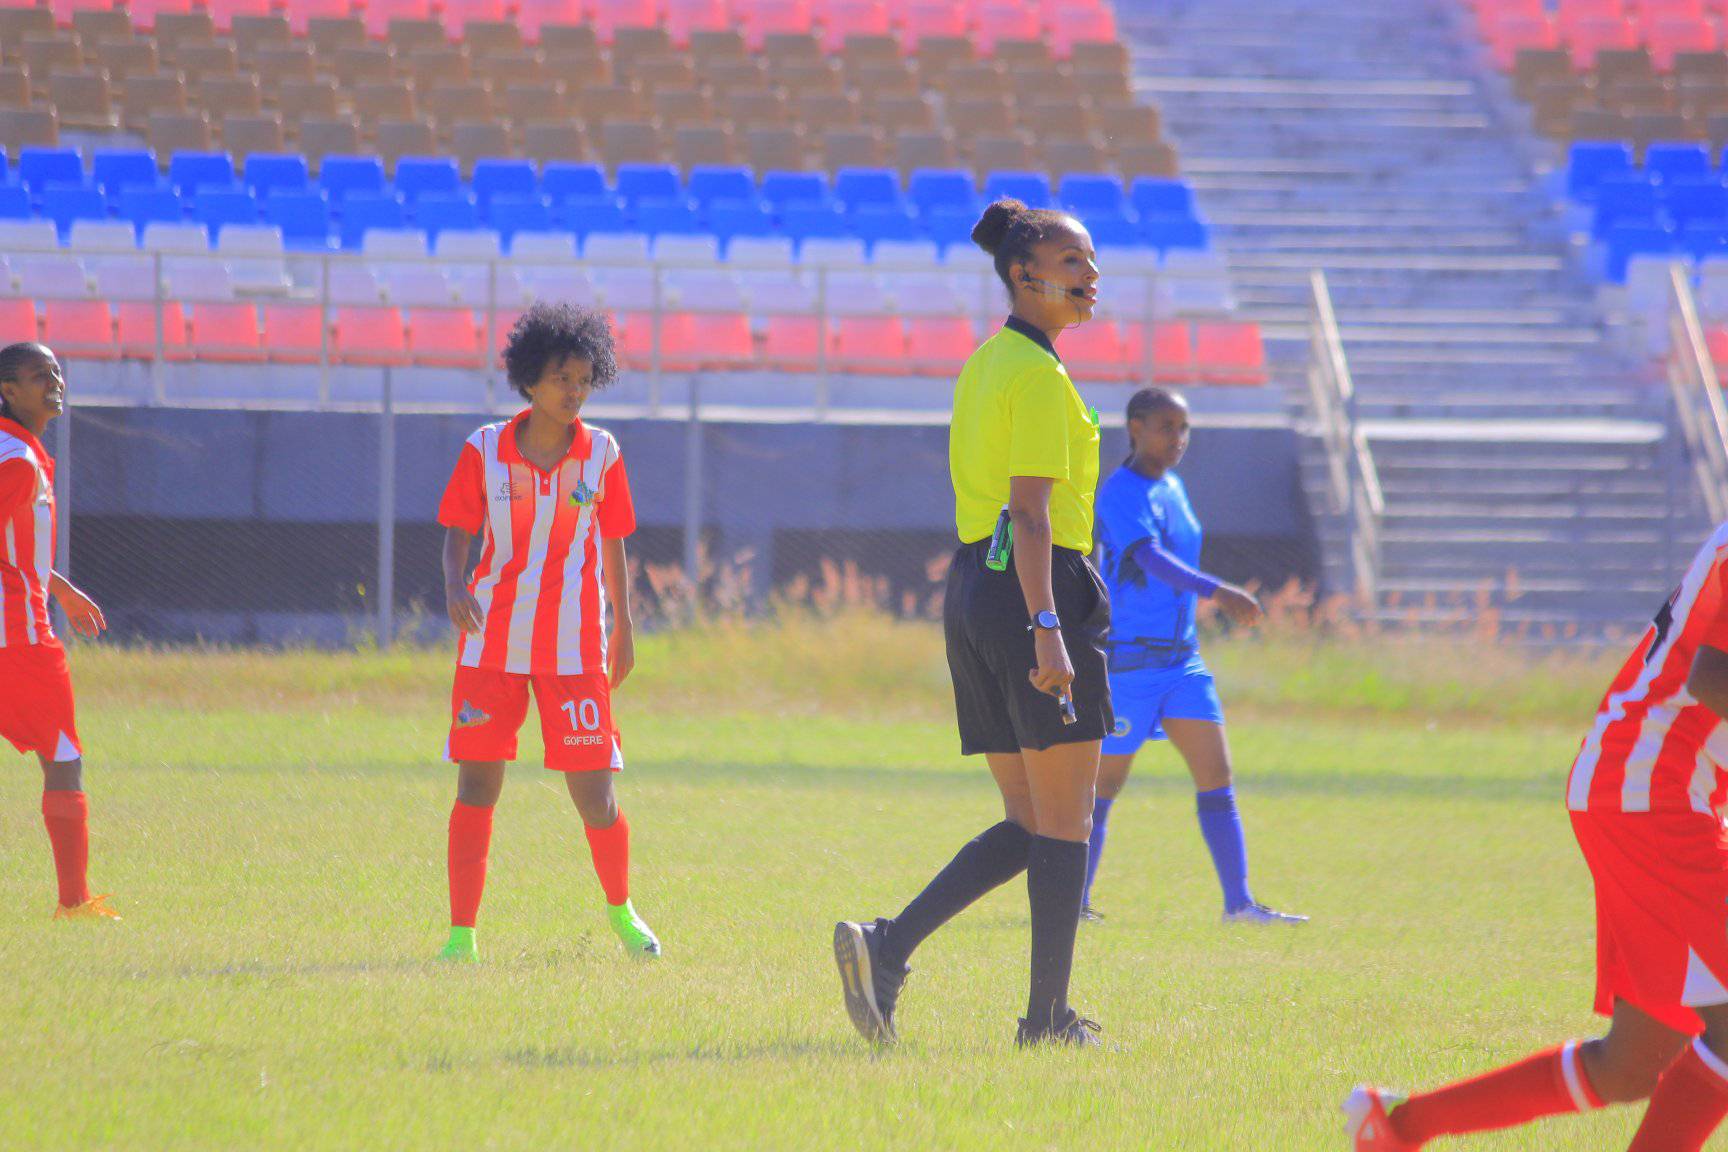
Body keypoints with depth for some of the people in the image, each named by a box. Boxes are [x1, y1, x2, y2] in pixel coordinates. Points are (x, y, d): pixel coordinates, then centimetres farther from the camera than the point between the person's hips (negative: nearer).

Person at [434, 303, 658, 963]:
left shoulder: (600, 454, 3)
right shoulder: (485, 451, 0)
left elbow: (612, 545, 11)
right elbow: (458, 532, 2)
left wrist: (623, 631, 13)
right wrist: (454, 588, -18)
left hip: (574, 645, 0)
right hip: (492, 638, 0)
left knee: (593, 794, -2)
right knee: (476, 783, -3)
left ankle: (621, 910, 23)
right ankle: (461, 933, 3)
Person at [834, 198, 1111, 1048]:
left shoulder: (986, 365, 17)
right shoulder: (1039, 376, -12)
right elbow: (1029, 512, -20)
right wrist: (1046, 627, -27)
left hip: (971, 588, 9)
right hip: (1031, 590, -9)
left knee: (1030, 824, 10)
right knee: (1064, 824, 0)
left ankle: (885, 946, -5)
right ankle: (1048, 1016, 4)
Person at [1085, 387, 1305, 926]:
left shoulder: (1172, 488, 12)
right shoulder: (1121, 493, -14)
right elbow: (1151, 558, -30)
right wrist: (1217, 592, -42)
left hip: (1181, 659, 8)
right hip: (1127, 659, -8)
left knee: (1217, 775, -2)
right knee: (1107, 780, 1)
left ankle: (1239, 902, -4)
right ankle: (1075, 899, 14)